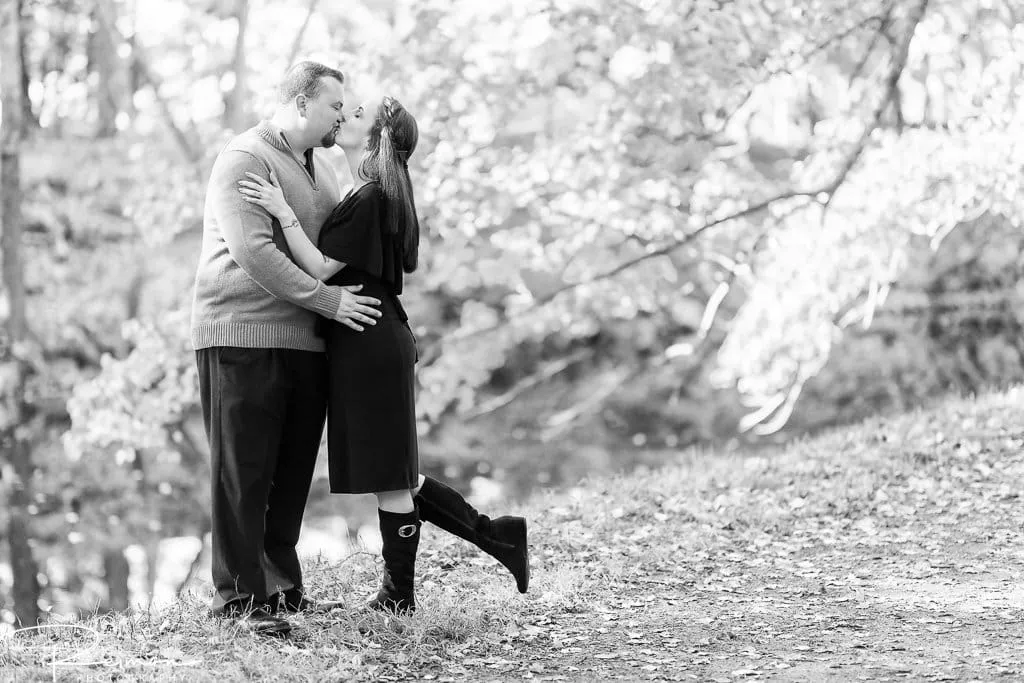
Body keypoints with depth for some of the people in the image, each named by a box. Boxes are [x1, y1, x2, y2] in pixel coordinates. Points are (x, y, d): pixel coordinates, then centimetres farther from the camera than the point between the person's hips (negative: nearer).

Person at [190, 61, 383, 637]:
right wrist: (328, 299, -18)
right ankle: (238, 594, -1)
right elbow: (254, 252, -19)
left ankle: (280, 583, 19)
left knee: (293, 470, 9)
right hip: (243, 335, -8)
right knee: (244, 470, -4)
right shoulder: (245, 159, -9)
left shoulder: (321, 168, 20)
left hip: (306, 341, 8)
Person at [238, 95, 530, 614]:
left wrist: (284, 213, -18)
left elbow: (320, 268, -15)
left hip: (369, 349, -10)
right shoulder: (384, 196, 15)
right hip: (380, 342, 10)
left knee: (387, 478, 0)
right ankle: (497, 536, 17)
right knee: (393, 478, 14)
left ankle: (399, 595, 9)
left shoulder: (369, 199, -15)